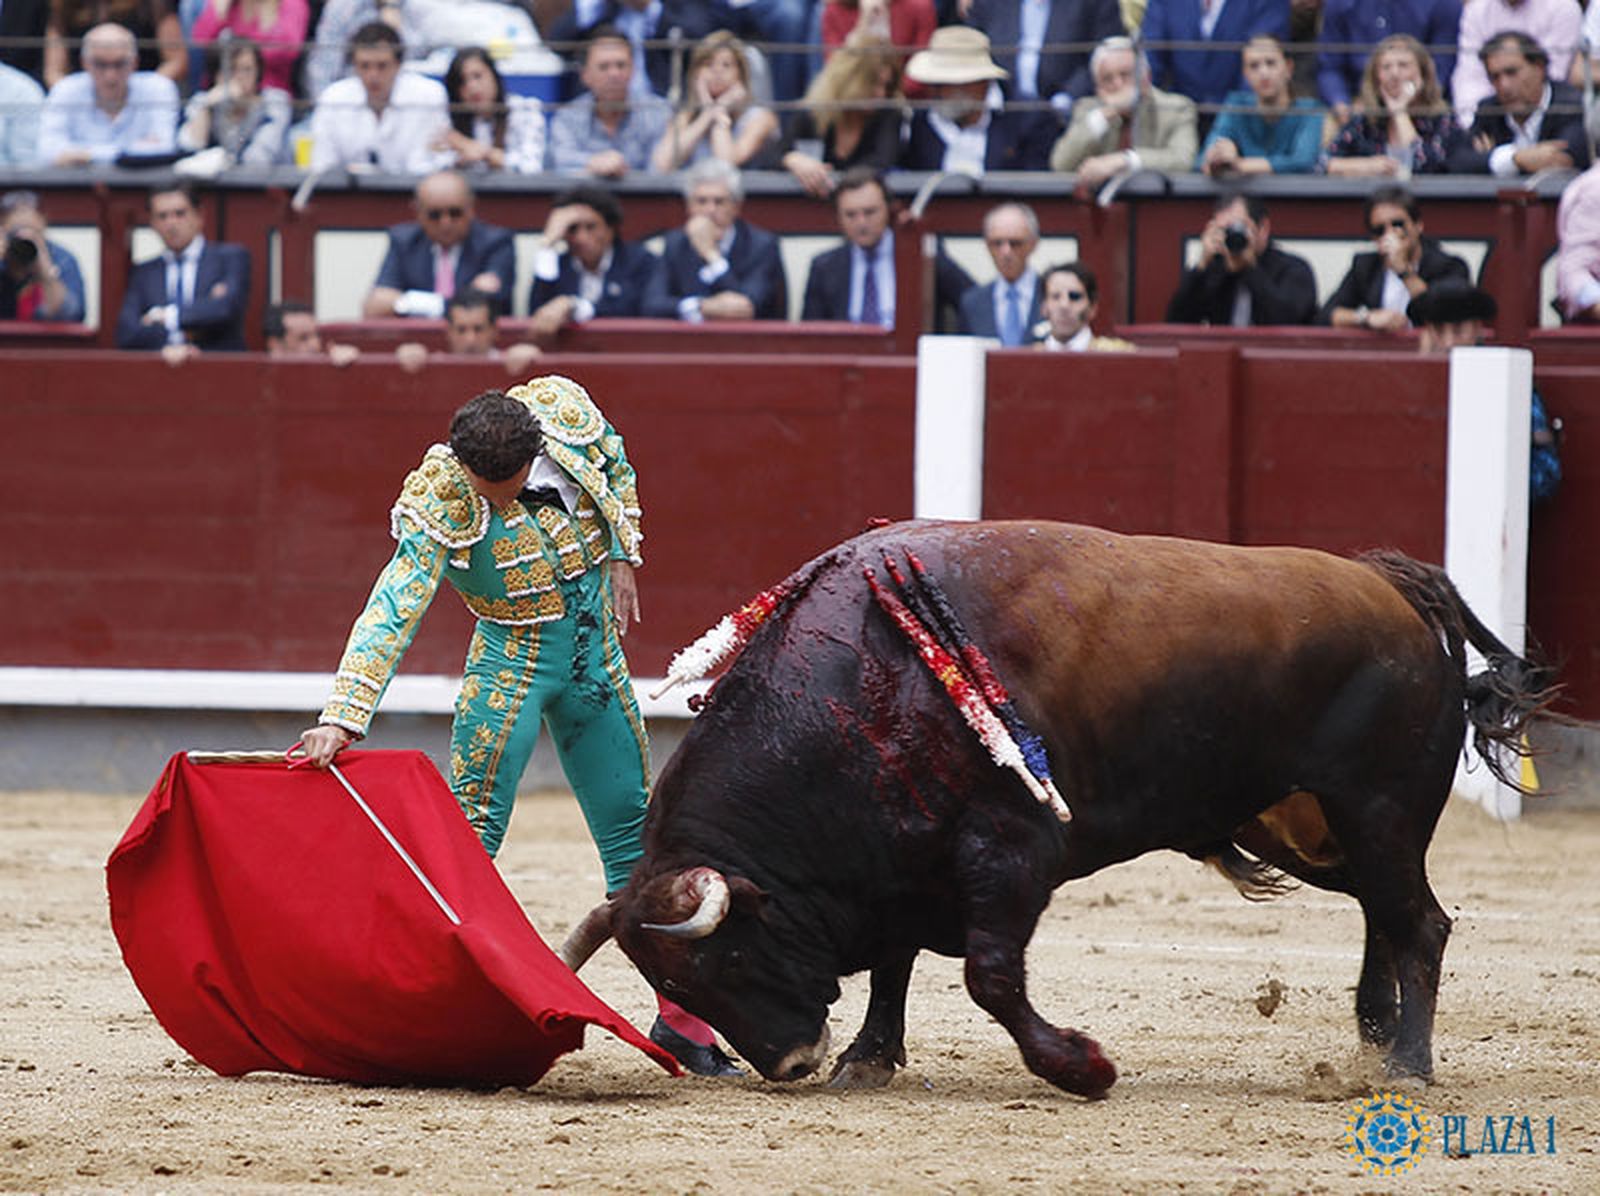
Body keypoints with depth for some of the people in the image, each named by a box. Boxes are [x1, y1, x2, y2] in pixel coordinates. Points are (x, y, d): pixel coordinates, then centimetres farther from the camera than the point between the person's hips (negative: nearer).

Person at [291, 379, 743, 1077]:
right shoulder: (441, 505, -25)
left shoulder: (565, 410, -15)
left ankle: (677, 1017, 19)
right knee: (469, 836, -12)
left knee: (633, 834, 10)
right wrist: (340, 719, -40)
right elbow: (392, 614, -32)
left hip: (597, 657, 4)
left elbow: (616, 466, 10)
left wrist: (621, 554, 5)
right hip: (511, 667, -4)